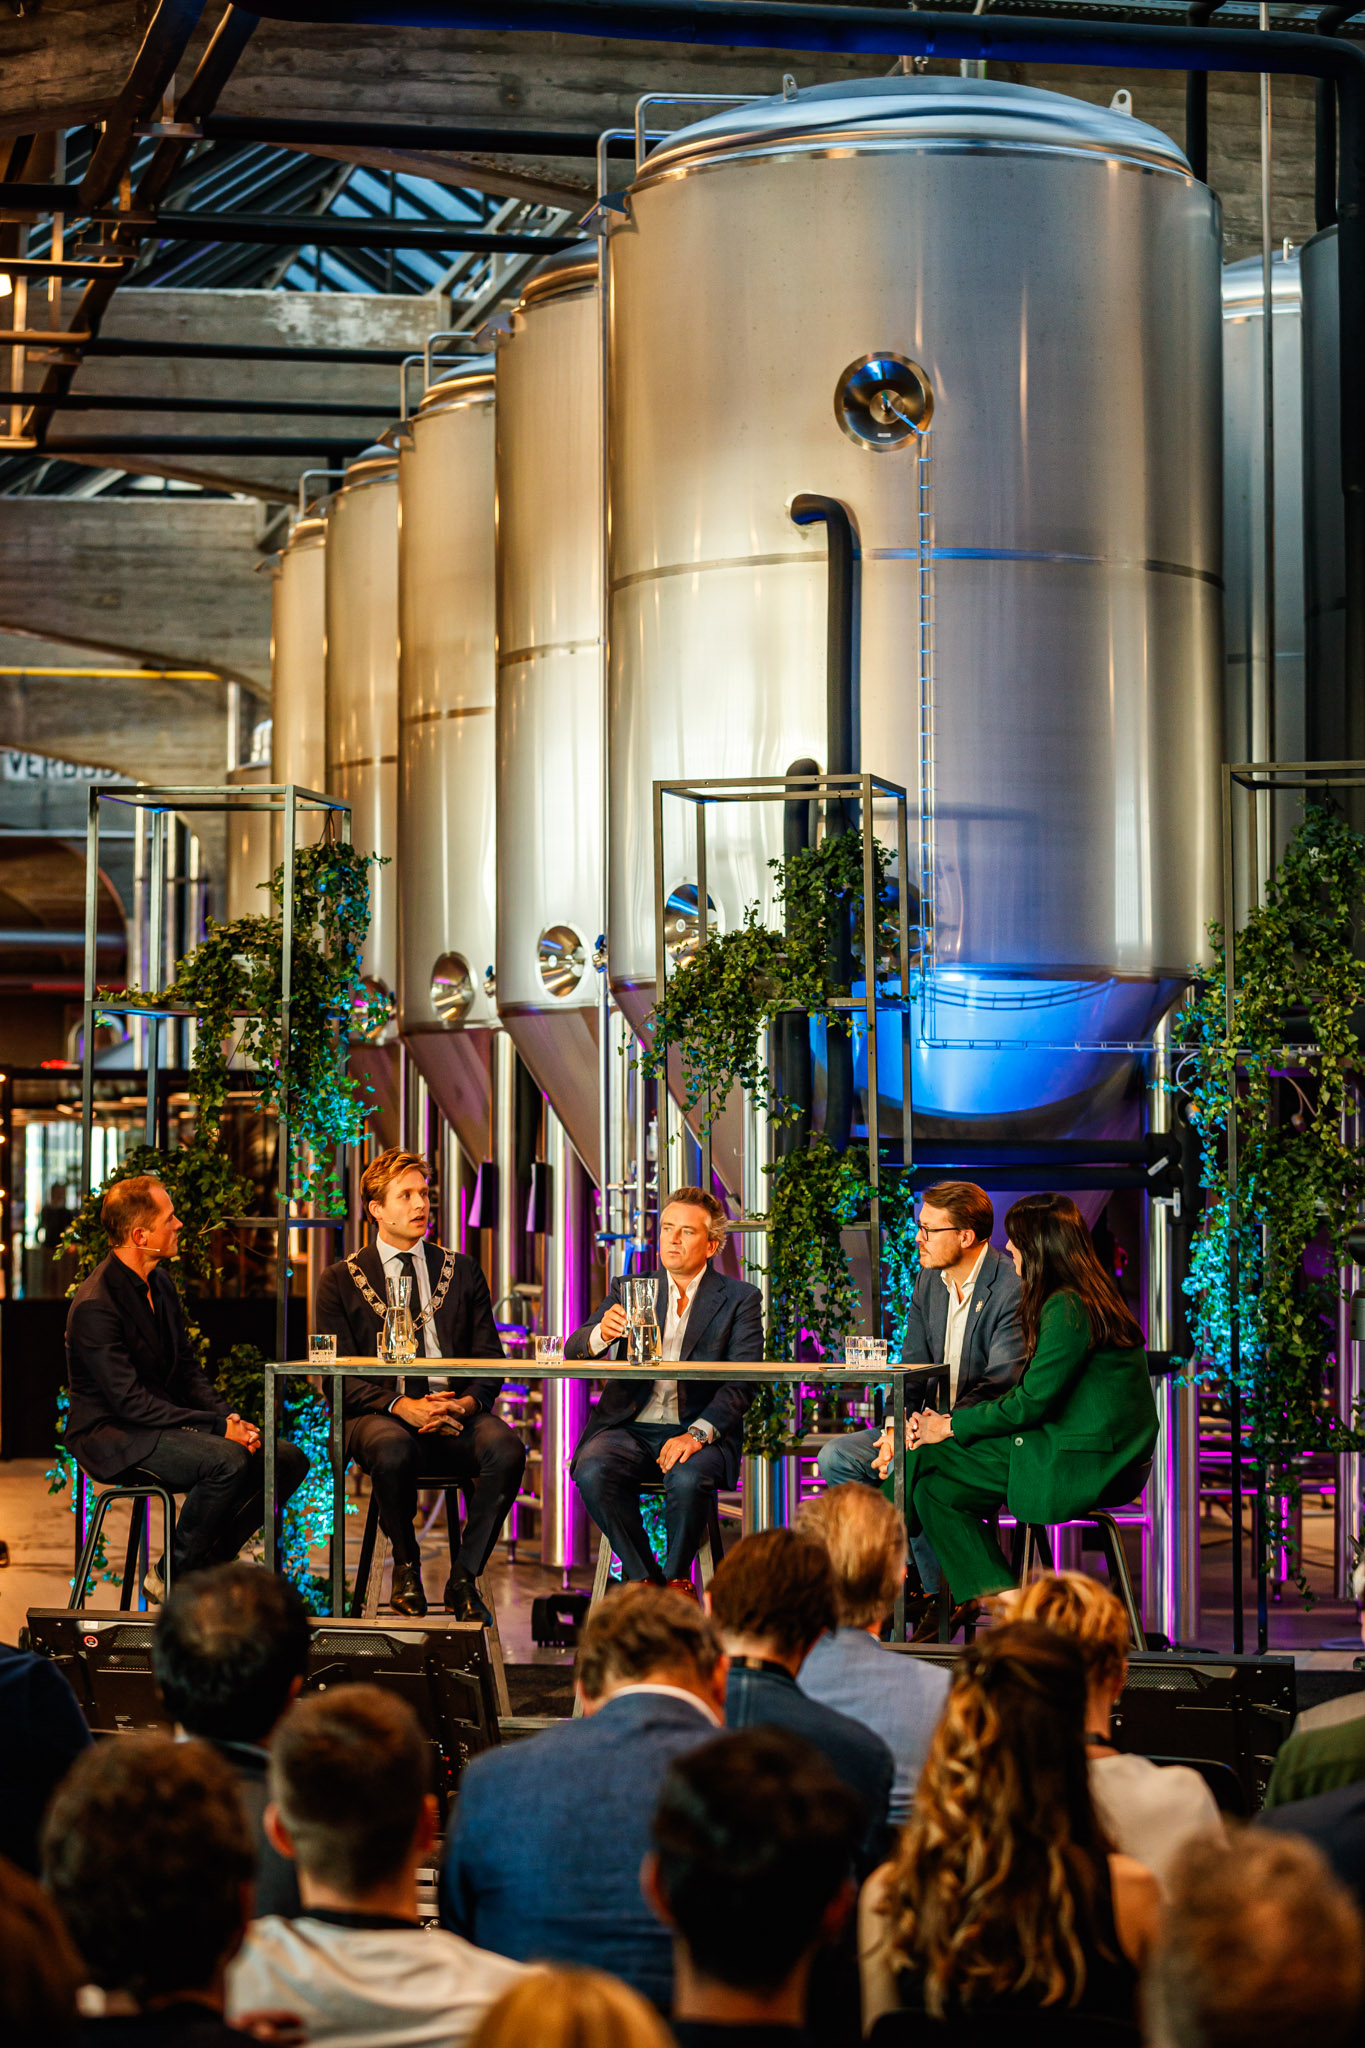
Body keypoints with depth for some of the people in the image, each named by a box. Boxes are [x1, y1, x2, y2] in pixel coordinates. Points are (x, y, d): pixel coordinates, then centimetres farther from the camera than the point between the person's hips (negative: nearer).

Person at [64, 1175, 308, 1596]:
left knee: (287, 1460, -4)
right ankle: (173, 1576, -14)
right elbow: (129, 1401, -24)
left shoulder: (160, 1283, 8)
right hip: (112, 1436, -9)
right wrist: (217, 1426, -24)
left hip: (169, 1420, 9)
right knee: (229, 1461, -32)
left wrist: (228, 1416, -5)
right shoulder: (95, 1306, -20)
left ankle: (207, 1563, 4)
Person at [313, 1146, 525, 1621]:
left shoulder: (462, 1272, 16)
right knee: (393, 1449, -39)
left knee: (506, 1449, -32)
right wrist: (400, 1405, -18)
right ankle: (406, 1568, -10)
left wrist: (469, 1402, -13)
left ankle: (465, 1578, -16)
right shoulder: (341, 1281, 9)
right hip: (379, 1416, -2)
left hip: (456, 1415, 2)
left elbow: (491, 1361, 10)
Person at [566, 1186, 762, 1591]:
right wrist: (602, 1333, -22)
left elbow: (741, 1384, -5)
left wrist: (697, 1435, -22)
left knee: (688, 1479, -35)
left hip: (699, 1428, -2)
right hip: (628, 1426, 2)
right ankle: (643, 1577, -12)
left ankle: (676, 1578, -7)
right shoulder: (628, 1289, 14)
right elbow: (573, 1353, 3)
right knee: (593, 1472, -30)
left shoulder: (740, 1299, 7)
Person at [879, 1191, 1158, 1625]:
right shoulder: (1081, 1298, 15)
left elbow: (1030, 1403, -17)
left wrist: (950, 1427, -6)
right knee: (936, 1488, 2)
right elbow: (1032, 1392, 14)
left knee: (925, 1459, -8)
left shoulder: (1069, 1309, -17)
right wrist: (953, 1421, 5)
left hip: (1082, 1466, -10)